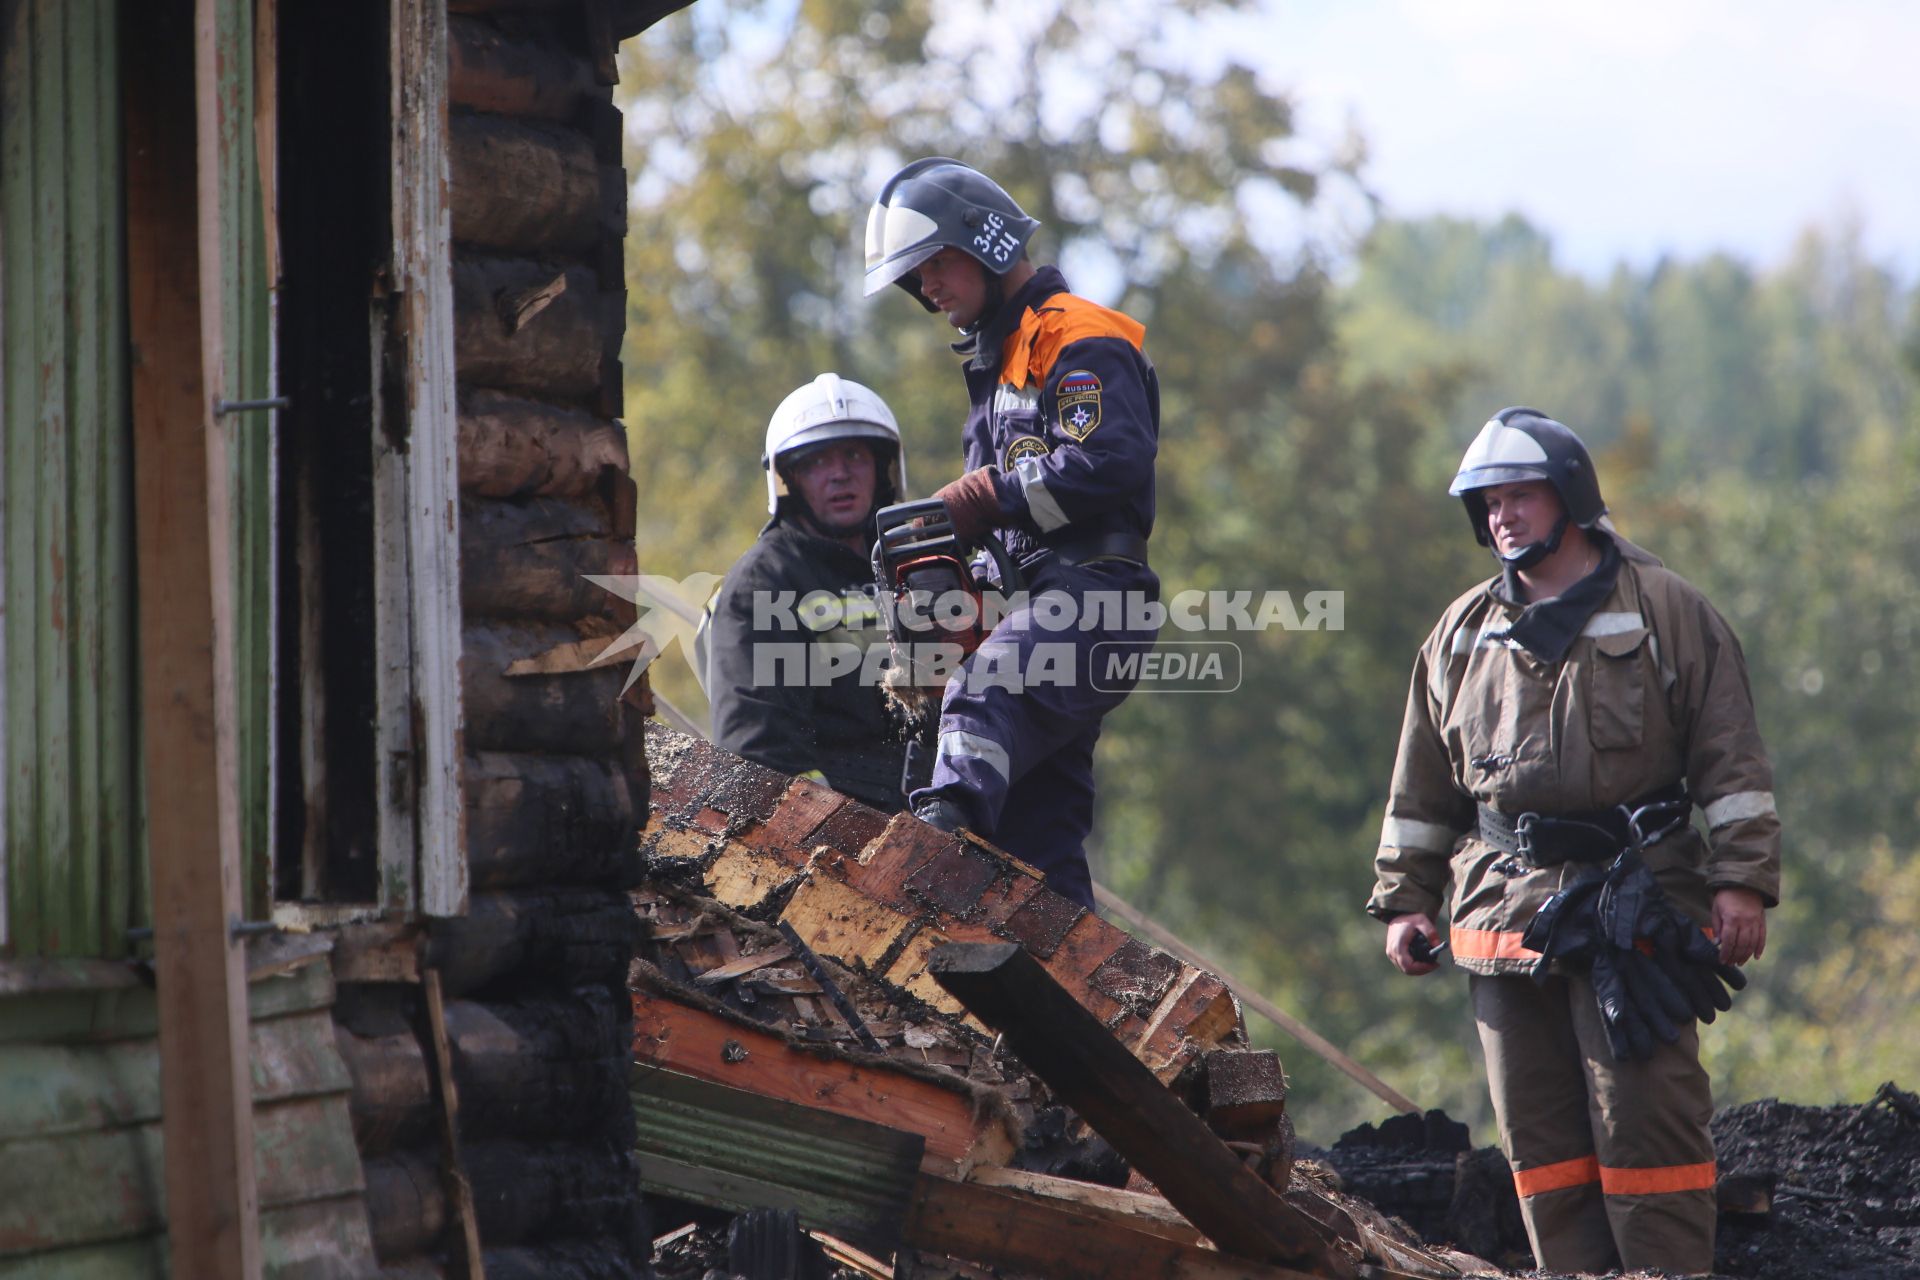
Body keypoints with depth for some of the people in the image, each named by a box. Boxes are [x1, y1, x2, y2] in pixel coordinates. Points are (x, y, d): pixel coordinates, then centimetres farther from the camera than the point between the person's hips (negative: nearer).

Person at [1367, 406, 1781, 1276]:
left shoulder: (1665, 612, 3)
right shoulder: (1463, 635, 16)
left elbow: (1731, 761, 0)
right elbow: (1423, 787, 21)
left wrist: (1742, 880, -8)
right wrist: (1405, 899, 15)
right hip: (1505, 907, 5)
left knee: (1645, 1129, -8)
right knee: (1541, 1140, 4)